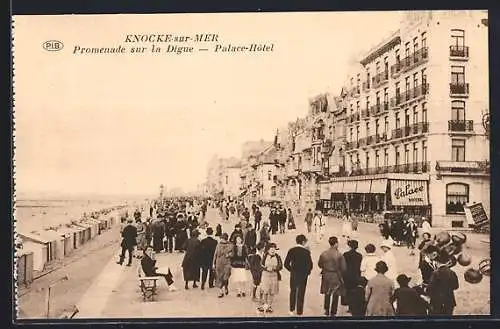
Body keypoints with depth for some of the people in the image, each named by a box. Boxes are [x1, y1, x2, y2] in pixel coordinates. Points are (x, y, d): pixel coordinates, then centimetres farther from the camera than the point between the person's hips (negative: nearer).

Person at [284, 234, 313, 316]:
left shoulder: (291, 250, -5)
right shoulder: (306, 252, -15)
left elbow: (286, 264, -6)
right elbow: (310, 265, -16)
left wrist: (291, 270, 10)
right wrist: (307, 272, 4)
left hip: (293, 275, 3)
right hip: (303, 275, -3)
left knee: (293, 292, 20)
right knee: (301, 294, 8)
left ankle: (292, 310, 30)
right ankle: (299, 312, 12)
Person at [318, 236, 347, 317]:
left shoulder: (323, 254, -10)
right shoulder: (339, 255, -20)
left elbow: (320, 264, 2)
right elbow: (343, 268, -15)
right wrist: (340, 274, 5)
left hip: (326, 276, 3)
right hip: (336, 277, -3)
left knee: (327, 294, 21)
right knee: (335, 295, 13)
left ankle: (327, 311, 31)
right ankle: (333, 313, 19)